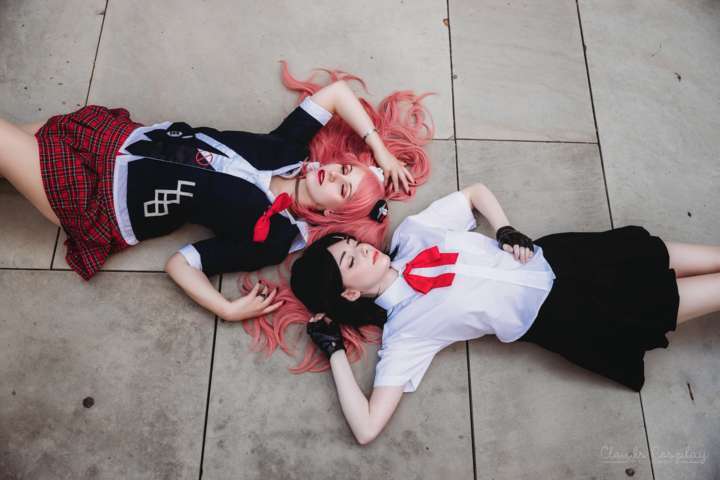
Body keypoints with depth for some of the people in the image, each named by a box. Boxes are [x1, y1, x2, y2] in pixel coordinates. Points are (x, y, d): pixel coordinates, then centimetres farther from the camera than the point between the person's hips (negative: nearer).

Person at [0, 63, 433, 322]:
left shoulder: (271, 236, -21)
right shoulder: (288, 153, -9)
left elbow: (182, 263, -19)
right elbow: (338, 90, -7)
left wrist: (229, 310, -33)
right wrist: (380, 150, -8)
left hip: (100, 203, -5)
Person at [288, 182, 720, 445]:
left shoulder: (410, 232, -3)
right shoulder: (403, 332, -16)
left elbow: (477, 192, 9)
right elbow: (367, 428, -21)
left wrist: (508, 232, -7)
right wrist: (336, 351, -18)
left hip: (549, 258, 4)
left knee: (652, 257, 5)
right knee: (657, 298, -1)